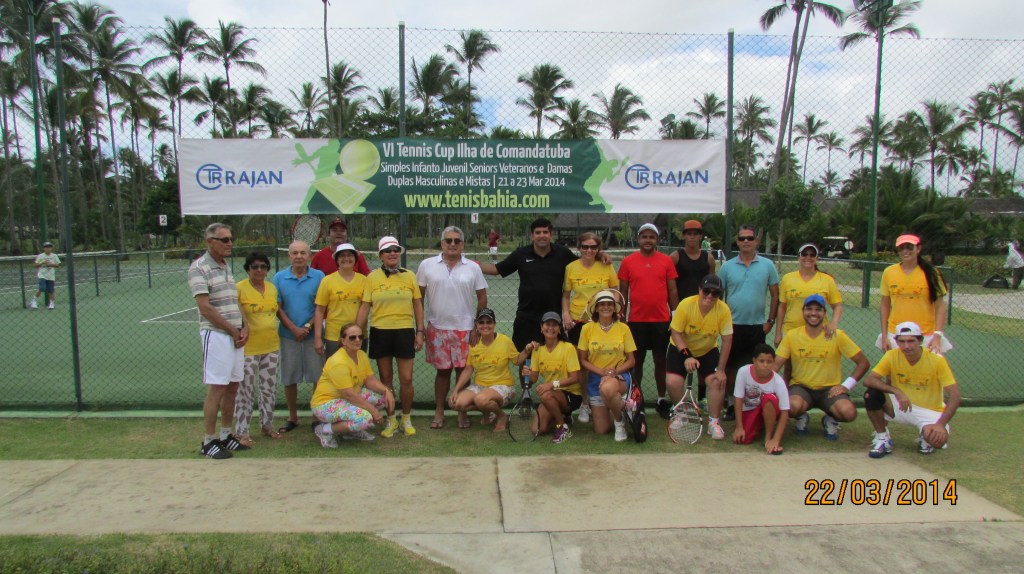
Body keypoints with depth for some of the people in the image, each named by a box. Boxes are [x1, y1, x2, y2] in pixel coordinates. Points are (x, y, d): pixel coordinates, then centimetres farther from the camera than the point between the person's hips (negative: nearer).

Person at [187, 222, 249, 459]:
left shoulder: (227, 266, 16)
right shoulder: (199, 268, -9)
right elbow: (205, 308, -15)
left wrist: (245, 327, 4)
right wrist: (234, 331, -11)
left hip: (236, 336, 8)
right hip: (216, 335, -8)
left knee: (232, 387, 11)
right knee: (216, 389, -5)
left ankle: (226, 435, 22)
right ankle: (208, 442, 4)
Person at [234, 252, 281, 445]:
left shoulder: (272, 288, 8)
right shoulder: (239, 288, -10)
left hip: (271, 347, 6)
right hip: (248, 348, -6)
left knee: (269, 388, 15)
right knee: (245, 391, 1)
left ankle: (267, 424, 29)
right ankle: (241, 431, 12)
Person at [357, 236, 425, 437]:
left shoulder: (409, 275, 3)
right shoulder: (372, 277, 0)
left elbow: (418, 305, 7)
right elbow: (364, 307, 0)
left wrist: (419, 331, 2)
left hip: (405, 331, 0)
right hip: (380, 332, 0)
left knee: (406, 379, 1)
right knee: (386, 378, 9)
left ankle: (406, 419, 22)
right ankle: (390, 420, 24)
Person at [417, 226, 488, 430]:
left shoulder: (473, 268, 3)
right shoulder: (427, 265, 1)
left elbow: (482, 297, 8)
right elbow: (418, 297, 5)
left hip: (465, 328, 0)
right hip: (437, 327, 0)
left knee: (463, 370, 5)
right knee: (442, 370, 7)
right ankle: (439, 412, 20)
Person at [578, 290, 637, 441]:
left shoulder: (623, 328, -4)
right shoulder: (587, 328, -5)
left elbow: (631, 360, 0)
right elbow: (583, 360, -1)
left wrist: (614, 372, -17)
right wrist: (602, 371, -16)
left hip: (619, 376, -2)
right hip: (595, 378, 2)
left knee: (608, 388, -40)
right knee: (601, 430, 0)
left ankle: (620, 421, -10)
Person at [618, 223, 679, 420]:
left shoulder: (666, 261, 2)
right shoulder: (628, 261, 1)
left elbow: (672, 290, 5)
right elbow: (623, 292, 5)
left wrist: (675, 315, 2)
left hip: (661, 320, 0)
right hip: (636, 320, 0)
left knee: (660, 360, 8)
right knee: (637, 361, 8)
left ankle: (662, 400, 19)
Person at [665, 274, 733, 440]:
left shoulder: (723, 310, -22)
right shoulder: (686, 305, -26)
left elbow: (727, 341, -16)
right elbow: (676, 333, -19)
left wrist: (721, 370, -16)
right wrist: (686, 356, -31)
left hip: (708, 351, 1)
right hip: (682, 349, -1)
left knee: (718, 381, -18)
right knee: (672, 382, -18)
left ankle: (714, 422, 3)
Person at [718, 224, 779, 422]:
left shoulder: (767, 265, 2)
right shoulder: (727, 267, 2)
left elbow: (775, 295, 6)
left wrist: (770, 320, 1)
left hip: (757, 326, 0)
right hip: (733, 326, 0)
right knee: (731, 367, 4)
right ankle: (730, 405, 15)